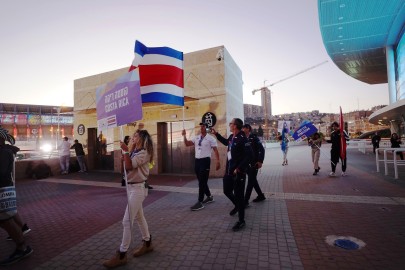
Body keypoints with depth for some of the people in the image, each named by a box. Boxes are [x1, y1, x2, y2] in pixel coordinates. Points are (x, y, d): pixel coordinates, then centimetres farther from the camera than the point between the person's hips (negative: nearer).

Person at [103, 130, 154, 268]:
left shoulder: (144, 153, -15)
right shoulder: (135, 152, 13)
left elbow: (129, 166, -24)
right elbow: (127, 167, 10)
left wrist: (126, 151, -21)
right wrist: (129, 151, 4)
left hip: (138, 188, -10)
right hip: (132, 187, 10)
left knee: (127, 221, -6)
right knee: (139, 217, 19)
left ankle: (121, 255, 6)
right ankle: (147, 244, 34)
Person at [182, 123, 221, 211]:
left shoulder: (210, 138, -5)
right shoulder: (196, 138, 12)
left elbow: (215, 150, -9)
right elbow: (187, 144, 8)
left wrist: (218, 161, -17)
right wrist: (184, 135, -6)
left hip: (205, 161, -7)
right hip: (197, 160, 7)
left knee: (202, 182, -5)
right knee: (201, 181, 16)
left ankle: (200, 202, 2)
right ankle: (209, 197, 33)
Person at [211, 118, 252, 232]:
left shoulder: (242, 138, -19)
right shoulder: (231, 137, 7)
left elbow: (249, 155, -25)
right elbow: (226, 142, 32)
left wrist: (239, 168, -24)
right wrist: (216, 134, 29)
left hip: (238, 172, -8)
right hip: (229, 171, 9)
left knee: (239, 195, 1)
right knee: (227, 191, 20)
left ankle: (241, 221, 17)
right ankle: (237, 205, 47)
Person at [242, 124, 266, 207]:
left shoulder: (254, 138, -10)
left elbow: (262, 149, -13)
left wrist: (260, 161, -17)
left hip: (254, 163, -7)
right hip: (247, 164, 7)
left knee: (250, 182, -4)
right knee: (253, 180, 17)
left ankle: (246, 201, -2)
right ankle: (261, 196, 34)